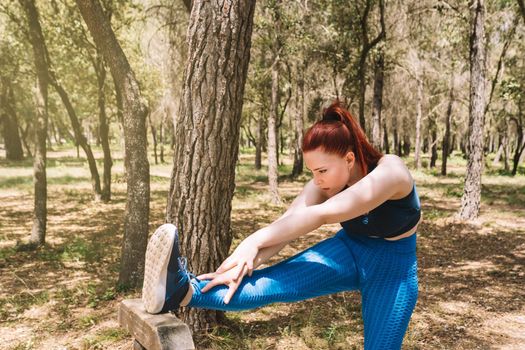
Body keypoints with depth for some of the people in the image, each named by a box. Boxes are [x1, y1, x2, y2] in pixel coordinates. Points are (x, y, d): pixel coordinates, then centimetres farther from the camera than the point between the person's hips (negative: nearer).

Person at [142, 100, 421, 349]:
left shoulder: (389, 172, -31)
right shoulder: (325, 181, -13)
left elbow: (322, 215, -41)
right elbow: (289, 222, -27)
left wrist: (254, 241, -43)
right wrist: (246, 262, -41)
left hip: (391, 268, -2)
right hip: (348, 251, 2)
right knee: (280, 282, -23)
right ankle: (186, 291, -41)